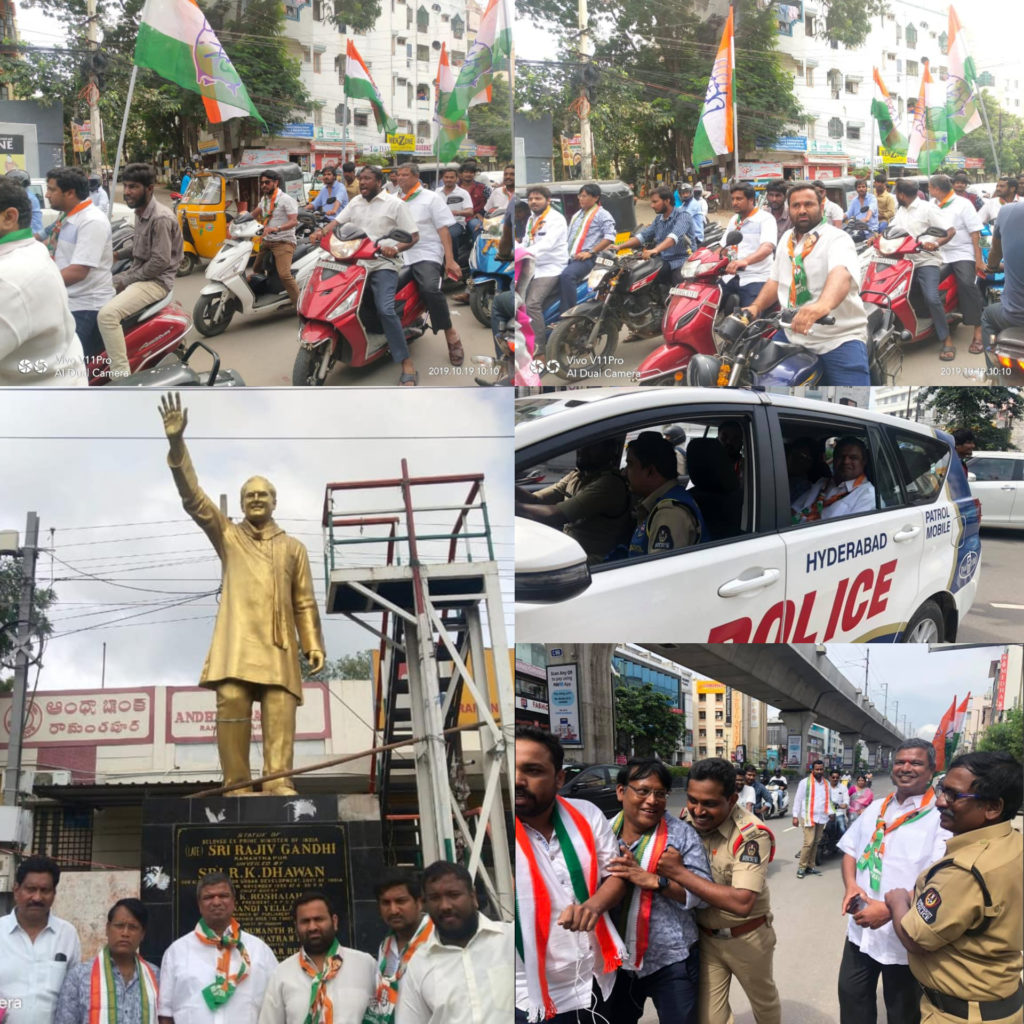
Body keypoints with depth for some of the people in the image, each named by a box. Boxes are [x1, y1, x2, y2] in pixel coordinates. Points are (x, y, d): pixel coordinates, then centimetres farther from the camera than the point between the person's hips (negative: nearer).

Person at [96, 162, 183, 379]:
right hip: (138, 275, 11)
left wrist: (125, 280, -16)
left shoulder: (161, 218, -19)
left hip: (156, 281, -11)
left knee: (107, 314, -29)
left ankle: (122, 379, -31)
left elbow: (160, 262, -22)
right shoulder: (140, 213, 11)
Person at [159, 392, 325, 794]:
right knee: (232, 704, -14)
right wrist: (177, 444, -6)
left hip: (278, 641, 1)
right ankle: (237, 784, -13)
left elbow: (304, 602, 16)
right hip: (237, 638, -1)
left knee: (280, 710, -11)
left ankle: (278, 782, -17)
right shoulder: (228, 536, 17)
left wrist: (314, 644, 2)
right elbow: (192, 496, 6)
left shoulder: (293, 547, 20)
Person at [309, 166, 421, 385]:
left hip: (382, 264, -7)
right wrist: (321, 231, -14)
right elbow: (337, 222, 8)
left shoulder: (395, 204, 1)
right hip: (354, 262, 7)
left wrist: (395, 248, -20)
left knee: (385, 310, -26)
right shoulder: (355, 202, 18)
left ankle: (407, 365, -23)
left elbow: (413, 236, -1)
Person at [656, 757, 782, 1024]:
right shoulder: (687, 818, -12)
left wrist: (679, 873, -38)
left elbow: (741, 902, -40)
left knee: (763, 1000, 24)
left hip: (746, 938, -3)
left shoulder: (751, 835, -29)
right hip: (704, 936, 4)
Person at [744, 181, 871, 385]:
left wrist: (822, 305, -54)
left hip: (839, 338, -6)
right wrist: (755, 307, 3)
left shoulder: (837, 238, -11)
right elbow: (775, 279, 24)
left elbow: (841, 274, -32)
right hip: (793, 333, 7)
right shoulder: (786, 239, 15)